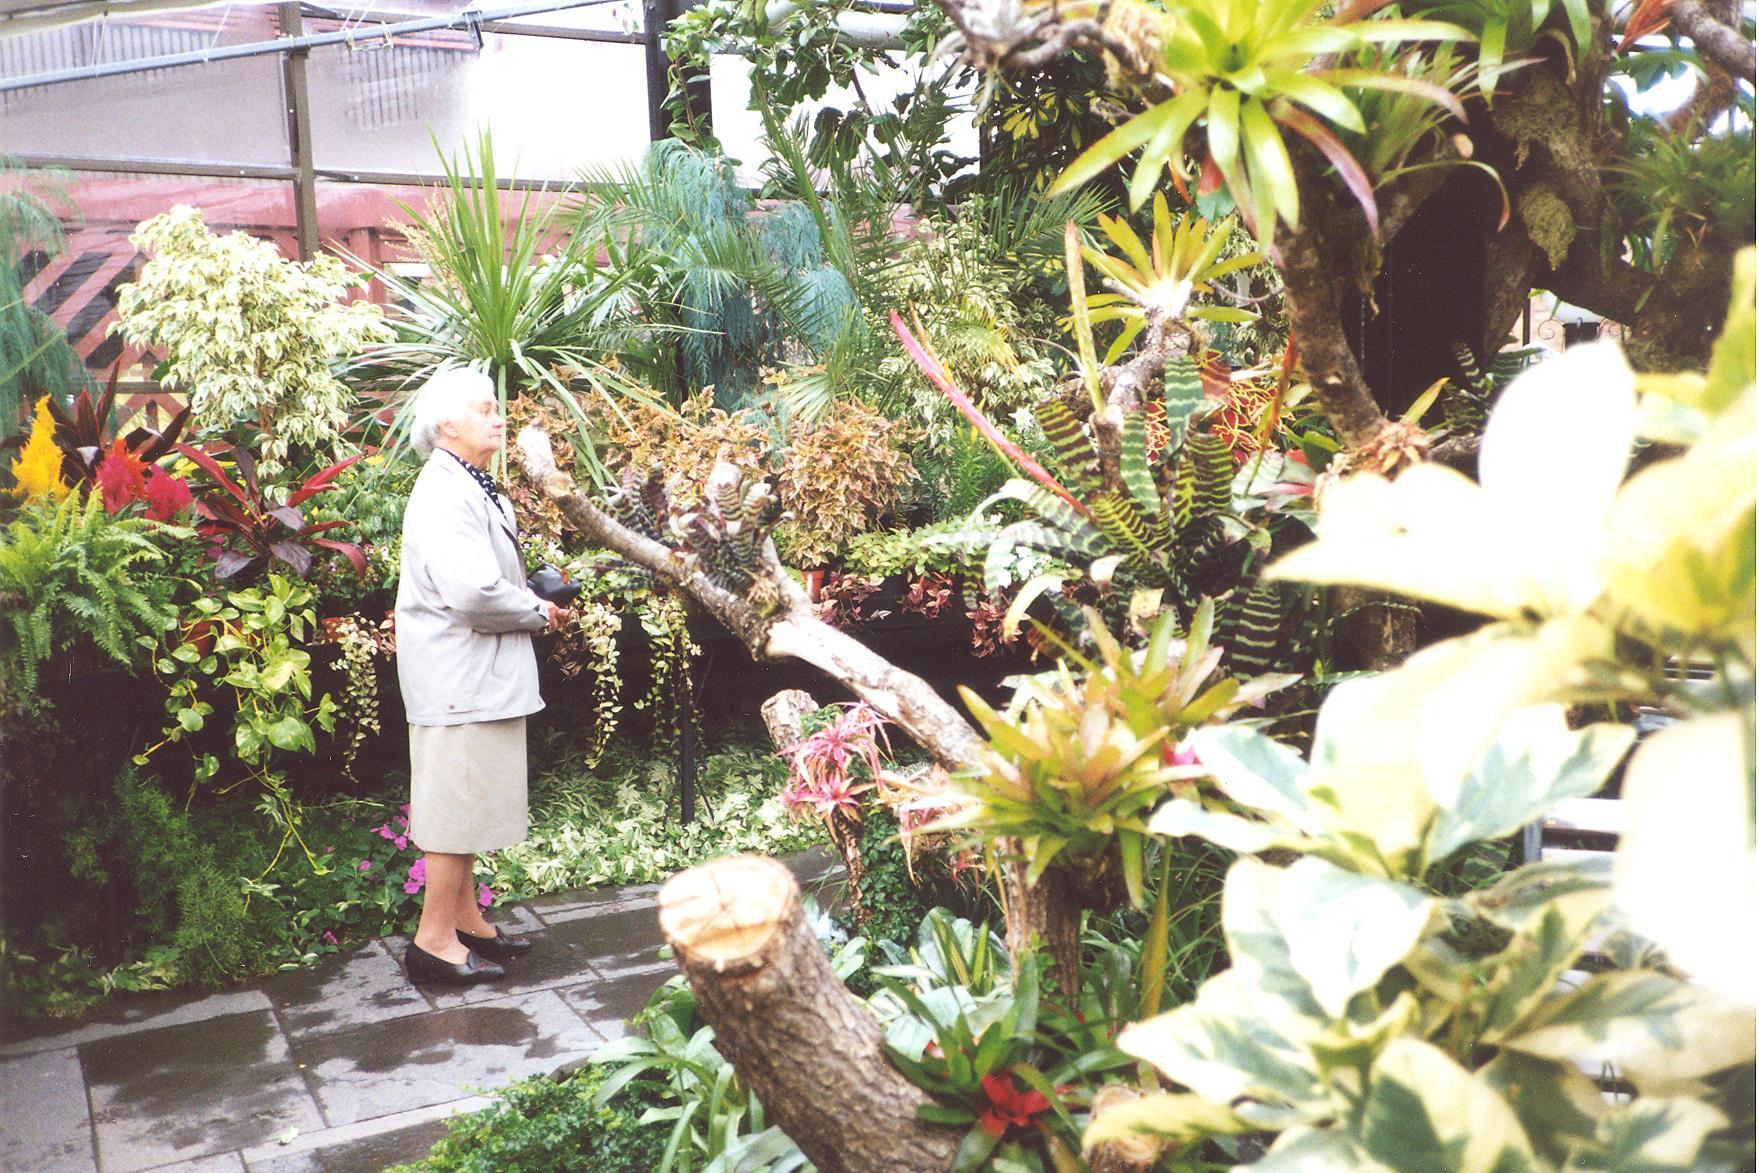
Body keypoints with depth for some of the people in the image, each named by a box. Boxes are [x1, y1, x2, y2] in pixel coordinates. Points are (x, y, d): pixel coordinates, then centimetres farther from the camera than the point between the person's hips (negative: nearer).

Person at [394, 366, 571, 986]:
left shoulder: (475, 488, 14)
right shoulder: (444, 495, -19)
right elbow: (473, 592, -29)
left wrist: (534, 604, 3)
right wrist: (538, 612, -13)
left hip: (483, 674, 11)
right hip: (459, 676, -11)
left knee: (471, 802, 18)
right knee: (459, 803, -2)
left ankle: (464, 917, 29)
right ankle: (434, 940, 8)